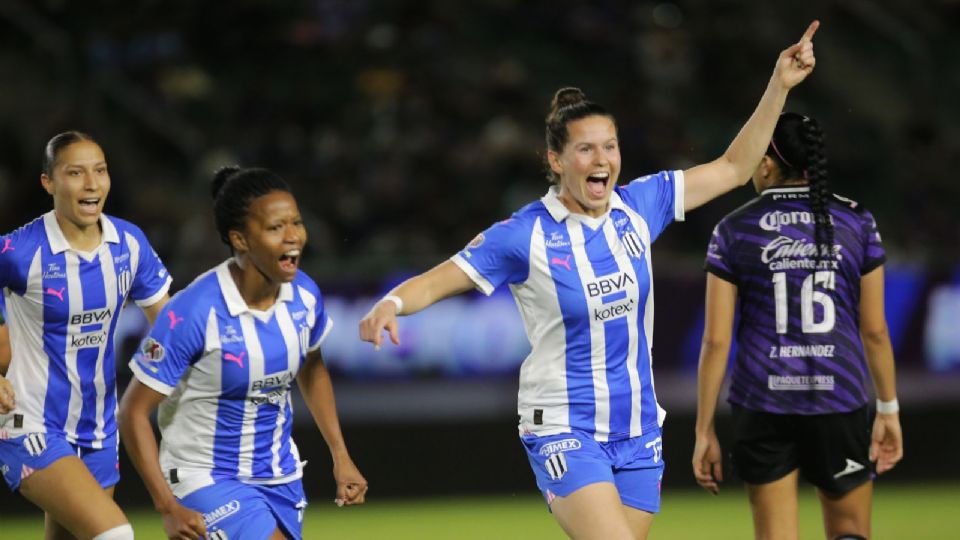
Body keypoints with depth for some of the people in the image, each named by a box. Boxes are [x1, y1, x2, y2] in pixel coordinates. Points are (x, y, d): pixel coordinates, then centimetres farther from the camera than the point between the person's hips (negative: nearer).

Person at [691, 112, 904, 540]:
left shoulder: (733, 232, -1)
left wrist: (704, 431, 3)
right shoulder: (857, 223, 1)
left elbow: (716, 340, -3)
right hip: (839, 402, 1)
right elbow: (874, 331, 3)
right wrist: (889, 410, 15)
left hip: (761, 405, -1)